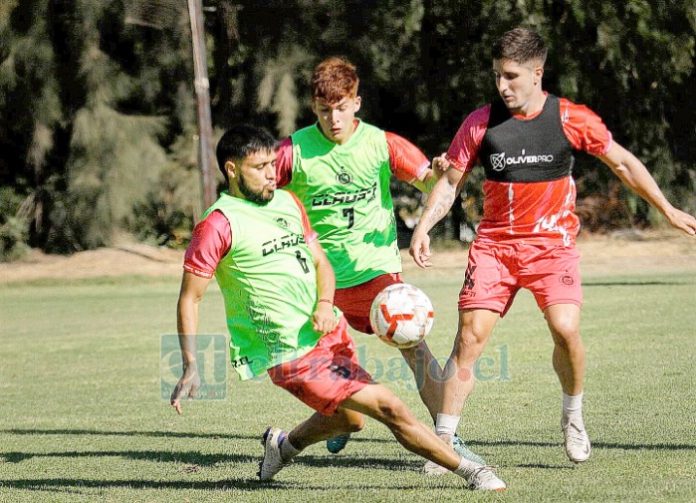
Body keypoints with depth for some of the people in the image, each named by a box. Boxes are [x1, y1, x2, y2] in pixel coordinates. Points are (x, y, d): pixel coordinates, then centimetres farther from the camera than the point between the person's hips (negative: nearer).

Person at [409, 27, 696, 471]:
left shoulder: (572, 119, -5)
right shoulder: (480, 123, -2)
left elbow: (623, 162, 7)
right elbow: (451, 181, 7)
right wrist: (423, 228, -7)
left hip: (552, 243, -1)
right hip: (494, 245, 1)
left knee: (566, 328, -20)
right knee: (471, 334, -10)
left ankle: (573, 416, 8)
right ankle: (444, 440, -3)